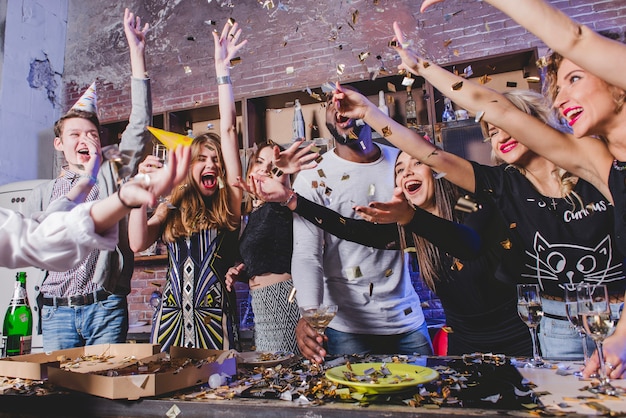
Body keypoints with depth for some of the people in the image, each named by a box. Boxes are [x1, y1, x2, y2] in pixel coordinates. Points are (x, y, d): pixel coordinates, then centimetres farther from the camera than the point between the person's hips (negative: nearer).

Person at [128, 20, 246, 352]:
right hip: (171, 314, 2)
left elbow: (229, 131, -4)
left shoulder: (229, 202, 1)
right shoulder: (173, 207, 9)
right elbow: (138, 243, -6)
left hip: (214, 319, -2)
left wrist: (223, 70, -6)